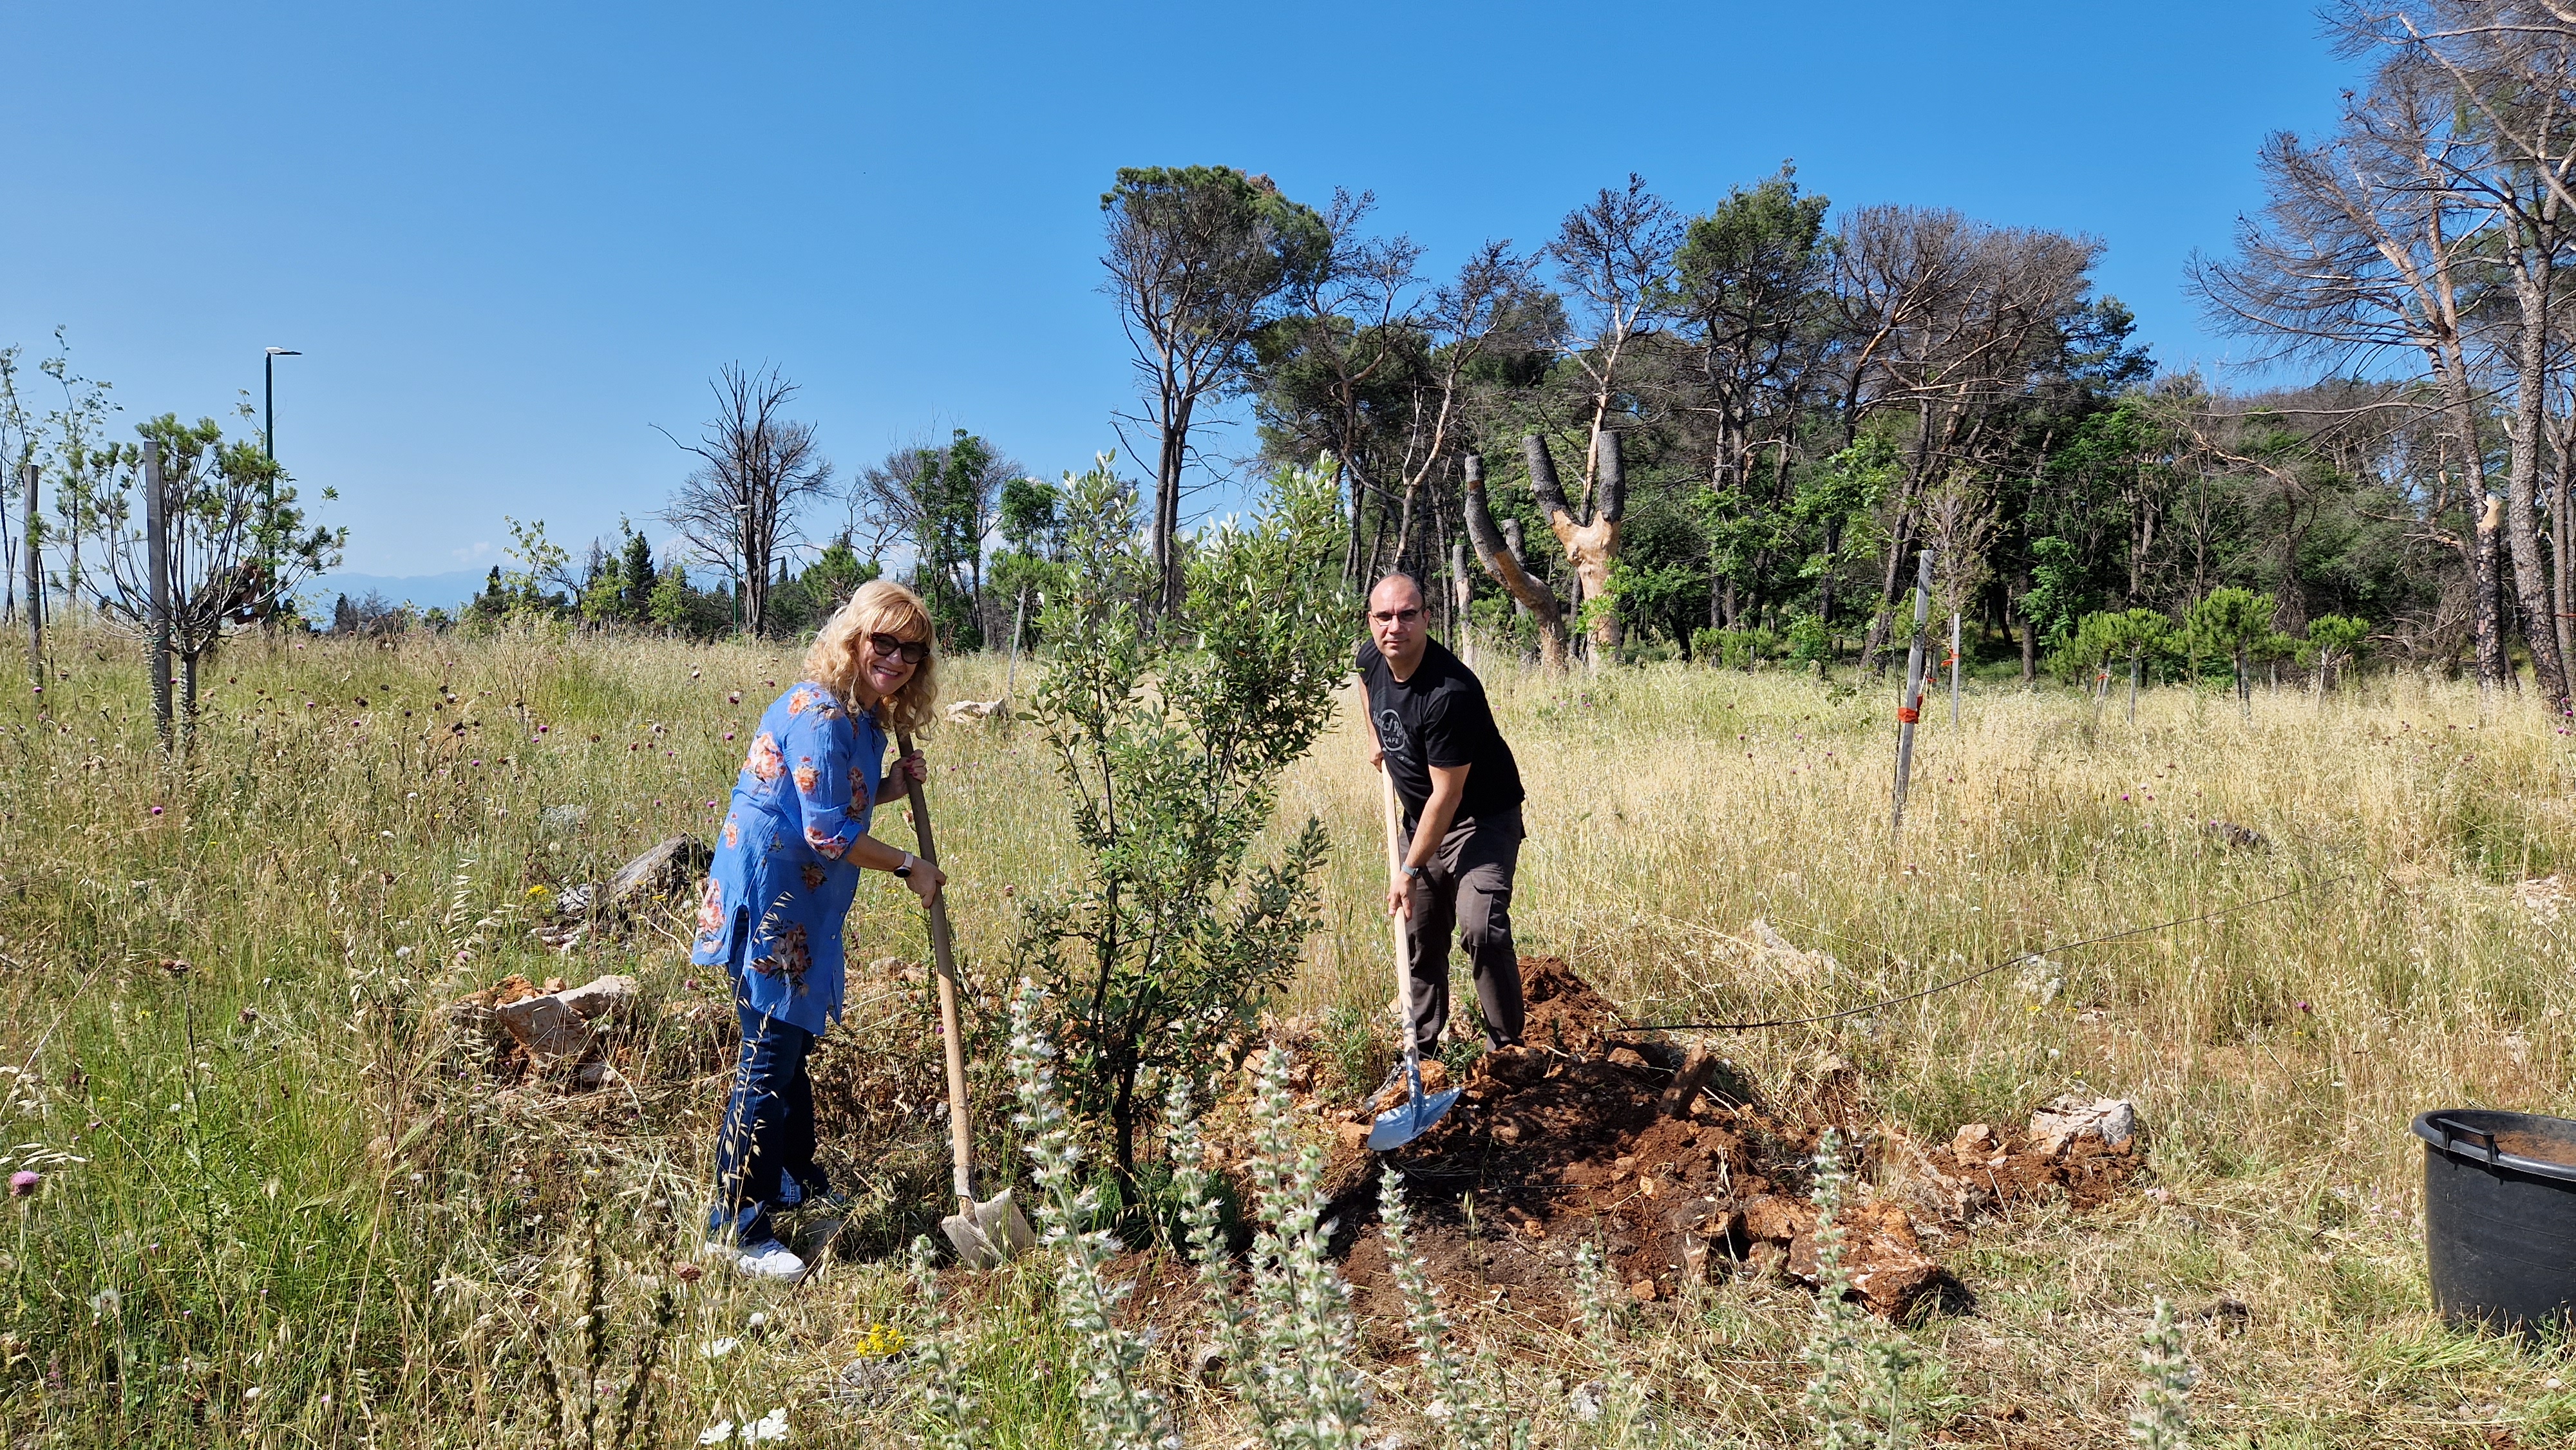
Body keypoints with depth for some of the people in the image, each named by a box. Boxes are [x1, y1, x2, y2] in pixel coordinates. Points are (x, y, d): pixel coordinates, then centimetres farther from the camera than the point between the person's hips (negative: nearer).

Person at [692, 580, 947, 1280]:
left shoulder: (864, 716, 9)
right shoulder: (821, 712, -21)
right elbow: (829, 834, -22)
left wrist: (891, 786, 3)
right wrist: (909, 868, -11)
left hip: (801, 903, 10)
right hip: (766, 899, -10)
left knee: (792, 1042, 22)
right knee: (770, 1055, -5)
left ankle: (794, 1181, 40)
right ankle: (738, 1228, 6)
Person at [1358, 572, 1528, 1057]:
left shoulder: (1450, 693, -31)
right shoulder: (1371, 659, -8)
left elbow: (1446, 795, -27)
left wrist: (1410, 871, -22)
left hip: (1482, 820, -7)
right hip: (1421, 820, 7)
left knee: (1481, 928, -26)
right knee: (1420, 940, 14)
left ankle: (1506, 1049, -12)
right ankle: (1422, 1051, 29)